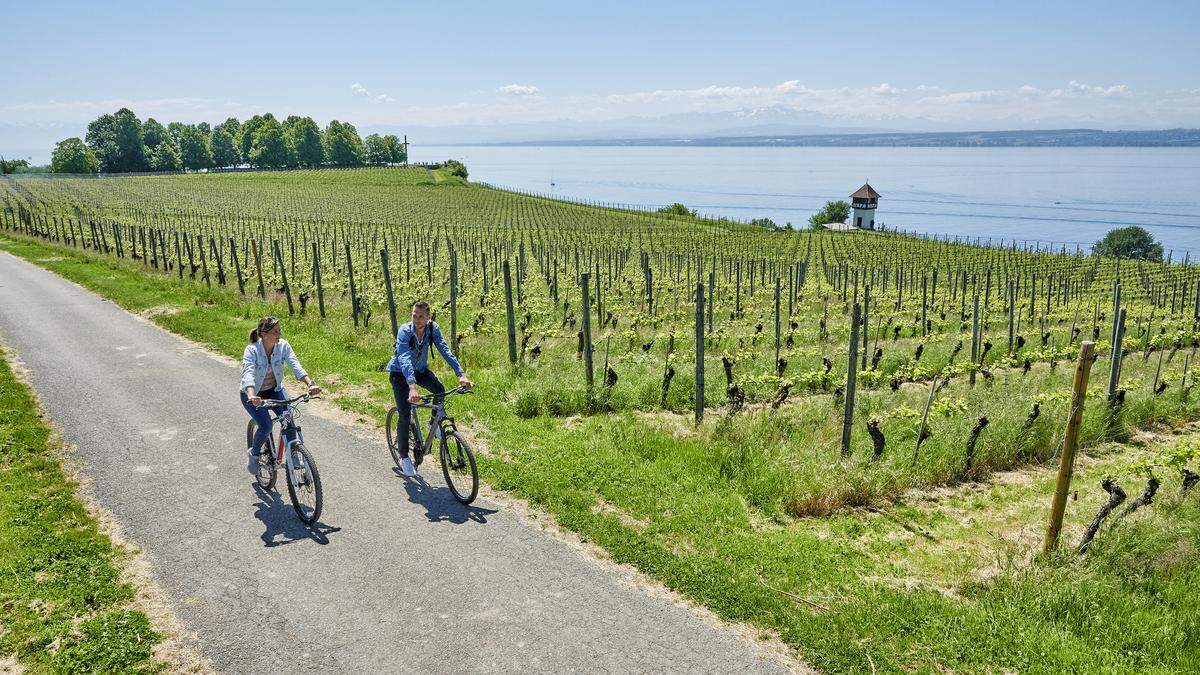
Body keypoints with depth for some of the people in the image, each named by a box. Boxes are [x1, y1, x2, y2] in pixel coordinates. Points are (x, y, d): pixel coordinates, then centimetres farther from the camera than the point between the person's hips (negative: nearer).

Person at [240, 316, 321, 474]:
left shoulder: (283, 345, -16)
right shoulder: (252, 350, -26)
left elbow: (295, 365, -26)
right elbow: (248, 374, -40)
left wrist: (310, 384, -43)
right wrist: (251, 396, -59)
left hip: (275, 389, 3)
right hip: (253, 395, -3)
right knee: (266, 426, -21)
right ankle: (253, 453, 8)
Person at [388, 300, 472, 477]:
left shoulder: (433, 328, -19)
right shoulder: (405, 331, -31)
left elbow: (445, 350, -27)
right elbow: (404, 359, -43)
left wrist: (461, 374, -40)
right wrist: (412, 387, -57)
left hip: (420, 369, 4)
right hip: (400, 373, -4)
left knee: (439, 390, -24)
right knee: (405, 414, -10)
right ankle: (404, 456, 7)